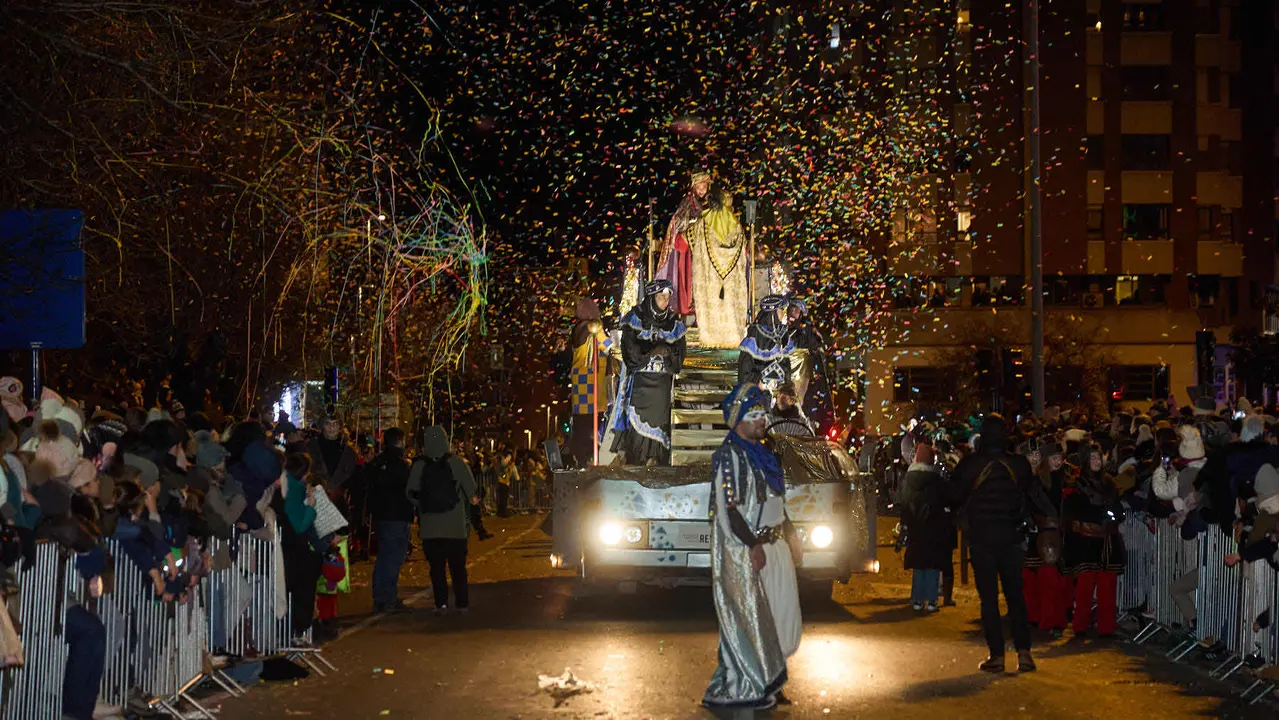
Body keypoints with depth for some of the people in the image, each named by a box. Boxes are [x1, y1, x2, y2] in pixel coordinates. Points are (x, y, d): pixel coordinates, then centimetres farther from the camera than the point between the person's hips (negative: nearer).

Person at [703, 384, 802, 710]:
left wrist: (790, 534, 15)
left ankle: (768, 683, 17)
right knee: (748, 617, -4)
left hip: (773, 545, 9)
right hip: (744, 548, -9)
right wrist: (753, 545, -21)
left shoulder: (761, 454, 15)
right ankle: (747, 687, 2)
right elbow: (728, 505, -18)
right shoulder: (729, 454, -11)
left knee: (775, 615, 9)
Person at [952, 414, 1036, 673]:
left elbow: (957, 498, 0)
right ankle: (1023, 651, 1)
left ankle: (997, 654, 1)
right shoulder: (1019, 464, -4)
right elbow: (1026, 495, 8)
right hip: (1010, 535, 2)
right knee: (1015, 594, 9)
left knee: (988, 596, 3)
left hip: (980, 535, -2)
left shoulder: (969, 465, -10)